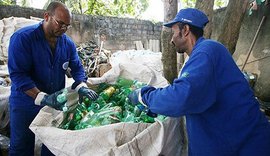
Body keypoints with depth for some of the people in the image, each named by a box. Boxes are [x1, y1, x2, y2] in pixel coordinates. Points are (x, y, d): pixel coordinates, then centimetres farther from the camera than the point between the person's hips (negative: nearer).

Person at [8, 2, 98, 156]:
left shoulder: (68, 43, -1)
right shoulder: (22, 38, -17)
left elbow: (77, 67, 3)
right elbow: (18, 74, -23)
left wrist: (82, 86, -19)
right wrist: (43, 98, -33)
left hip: (56, 103, 4)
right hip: (26, 103, -4)